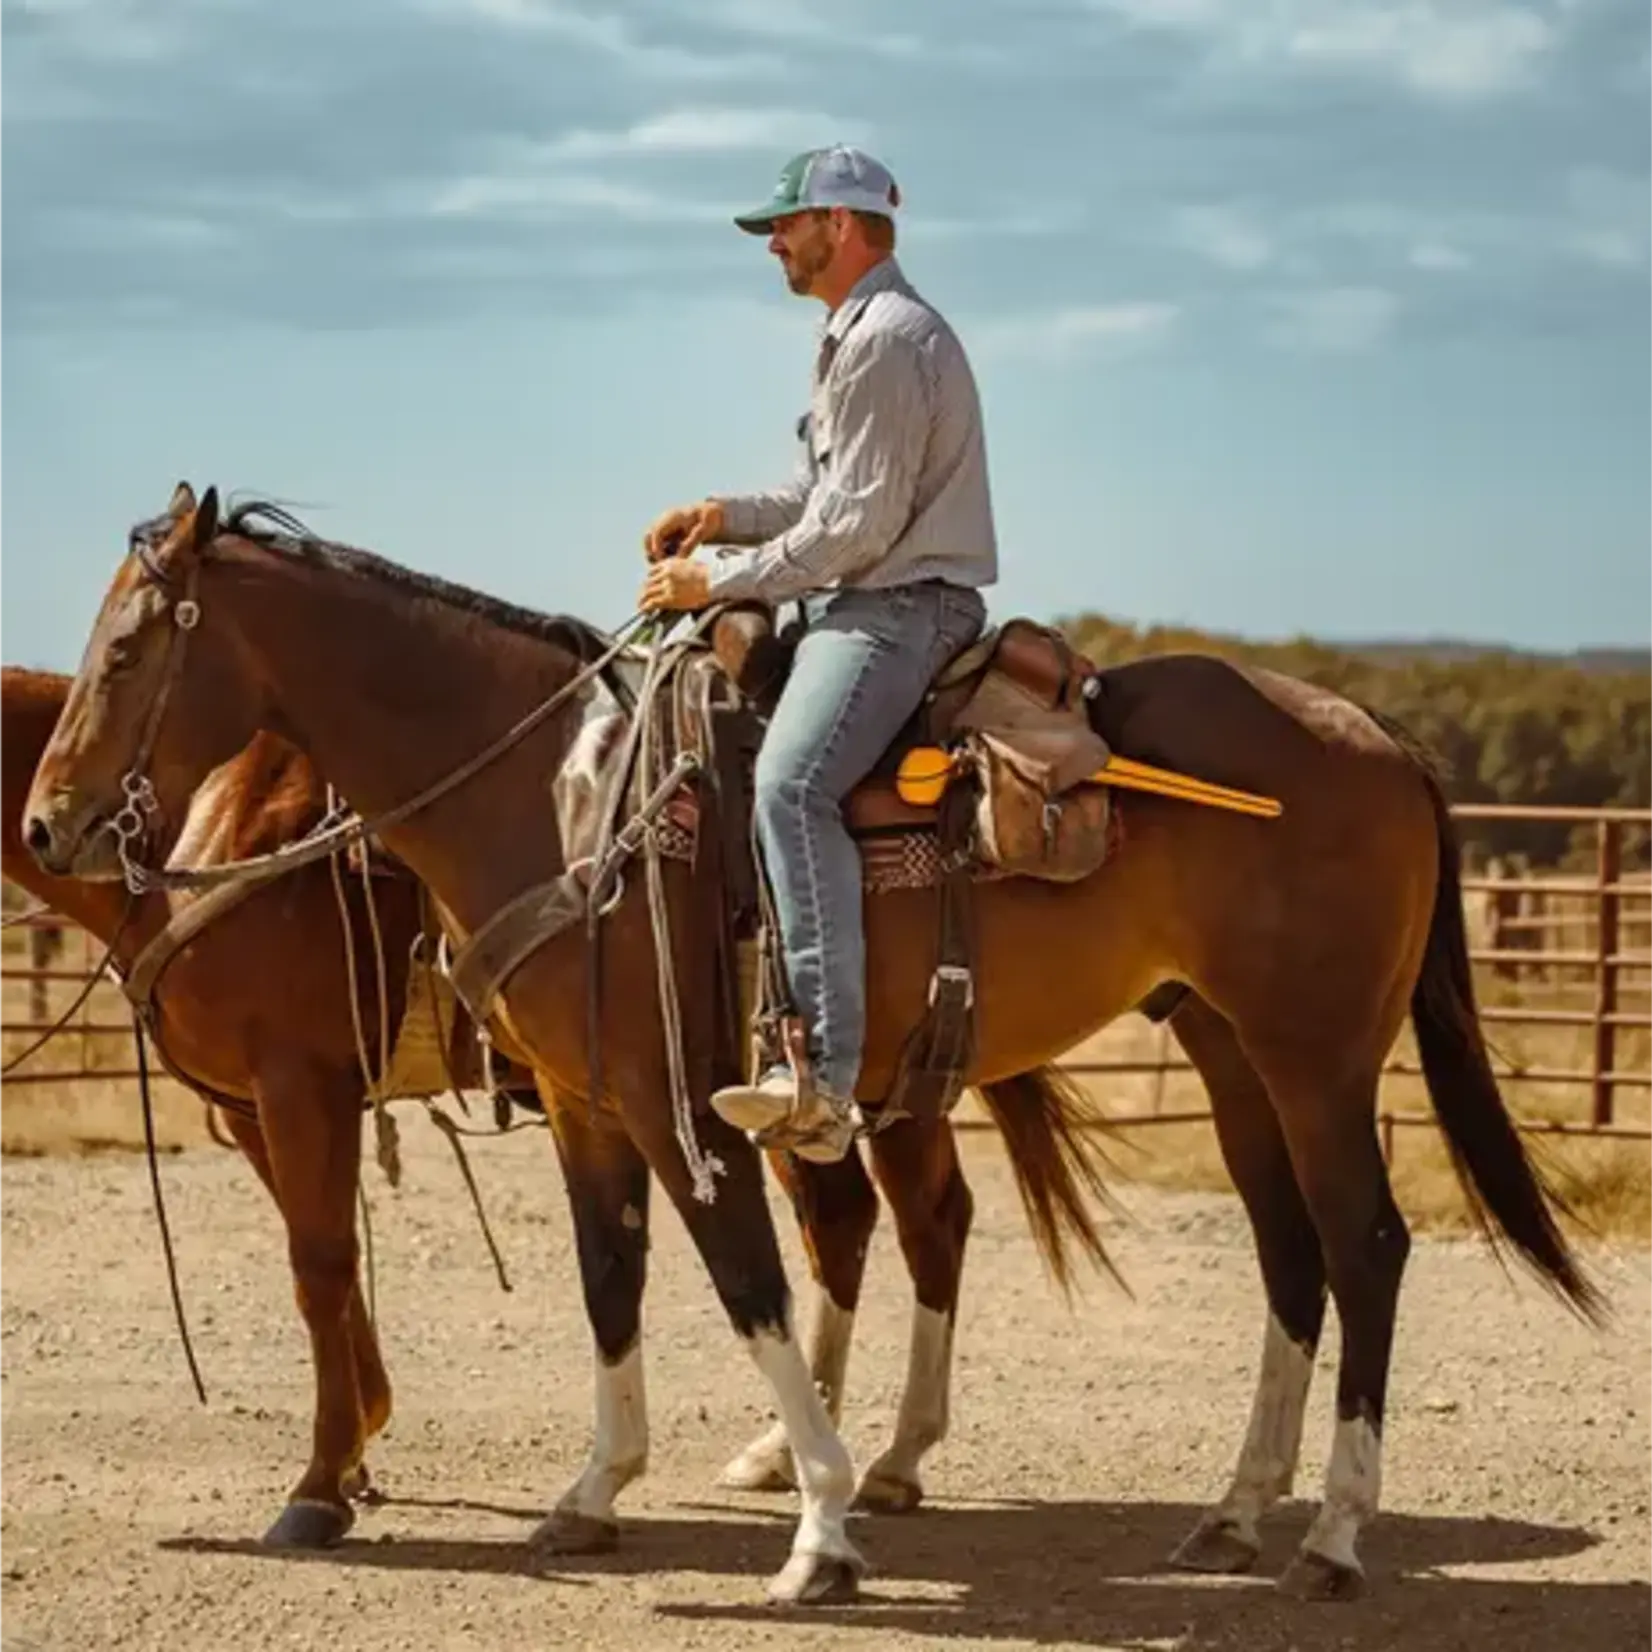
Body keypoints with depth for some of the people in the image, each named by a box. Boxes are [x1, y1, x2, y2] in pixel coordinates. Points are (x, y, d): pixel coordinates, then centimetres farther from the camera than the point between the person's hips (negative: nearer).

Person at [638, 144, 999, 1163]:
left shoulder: (888, 338, -13)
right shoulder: (862, 333, 21)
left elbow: (857, 525, -19)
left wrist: (720, 580, -13)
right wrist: (728, 515, 11)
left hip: (899, 608, -12)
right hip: (868, 600, 12)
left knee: (791, 783, -30)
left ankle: (826, 1076, -40)